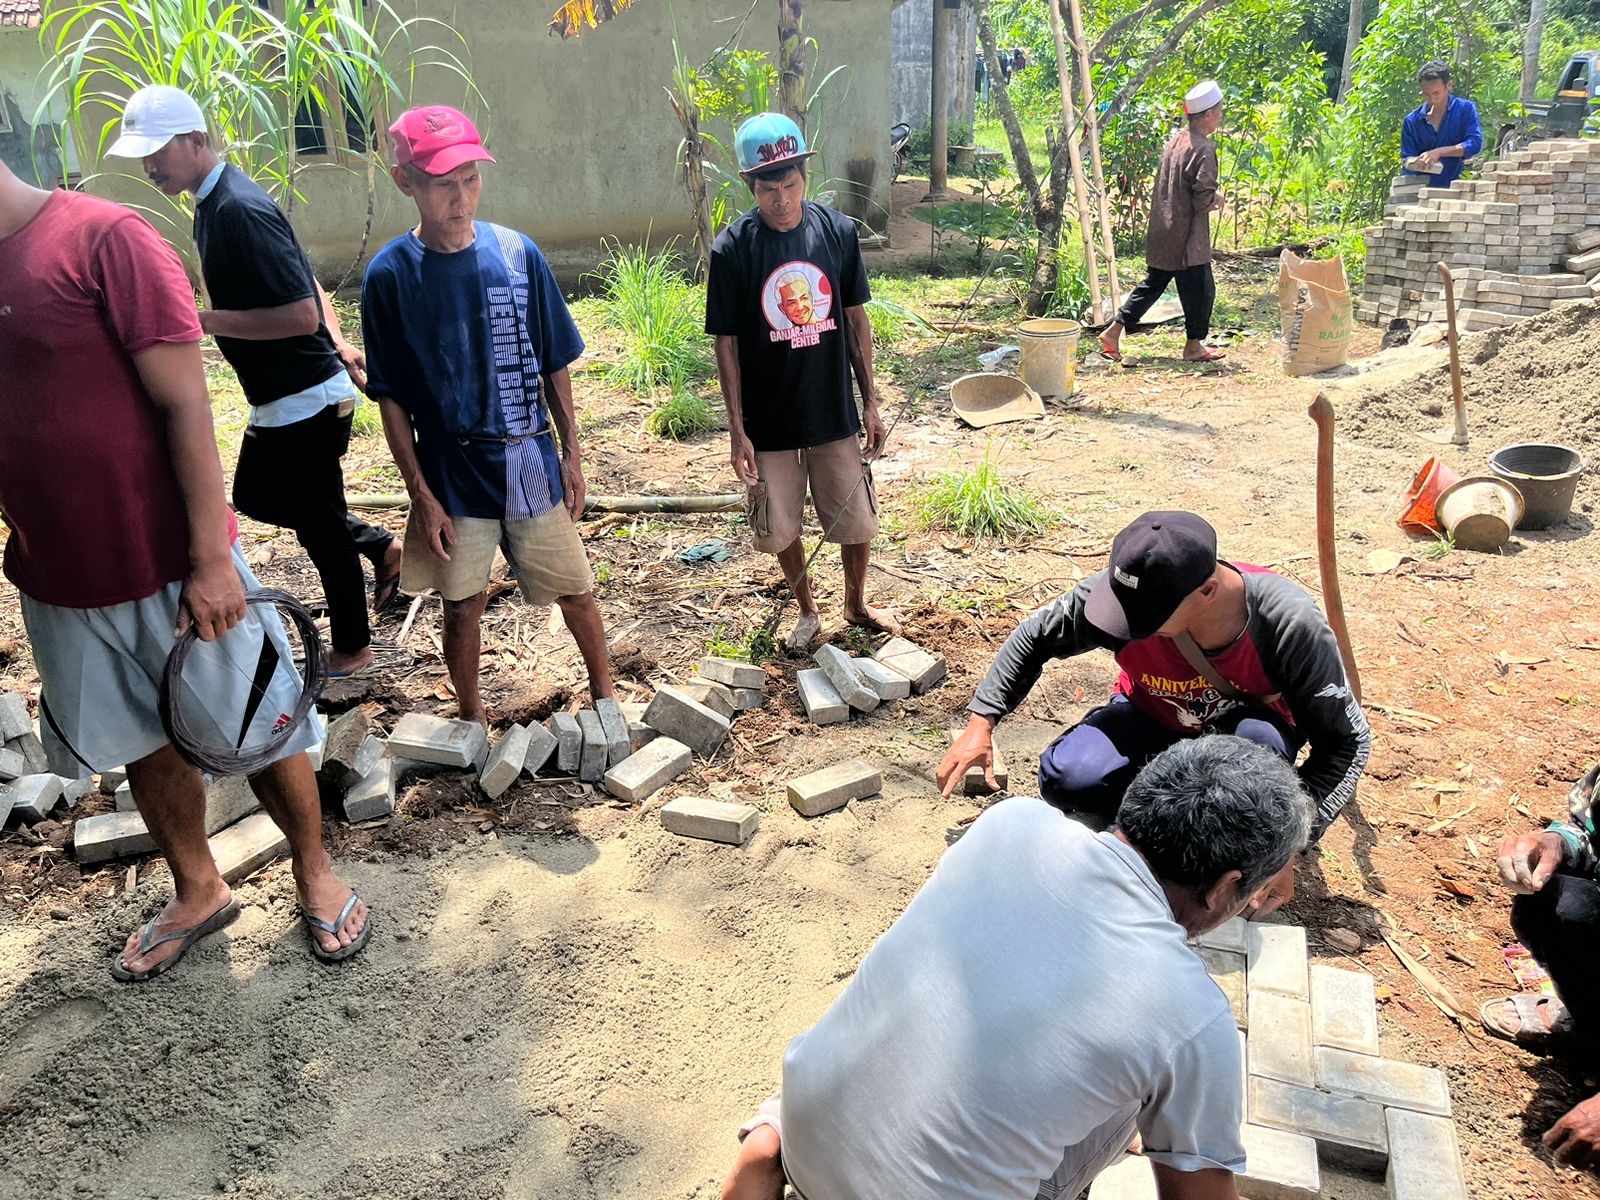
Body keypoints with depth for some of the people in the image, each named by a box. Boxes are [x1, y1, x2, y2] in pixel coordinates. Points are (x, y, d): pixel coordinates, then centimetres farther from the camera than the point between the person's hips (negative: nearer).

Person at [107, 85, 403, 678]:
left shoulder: (239, 210, -22)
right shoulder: (215, 202, 9)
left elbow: (302, 315, -27)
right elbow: (305, 282, 16)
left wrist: (204, 321, -23)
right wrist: (340, 348, 19)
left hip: (307, 401, -10)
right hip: (277, 400, 10)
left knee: (319, 524, 4)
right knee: (256, 496, 23)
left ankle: (351, 648, 22)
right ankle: (380, 546, 34)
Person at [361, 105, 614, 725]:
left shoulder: (518, 253, -4)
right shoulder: (390, 274, -8)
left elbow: (555, 365, 4)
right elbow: (392, 399, -4)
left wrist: (571, 451, 4)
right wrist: (421, 495, -7)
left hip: (532, 460, 1)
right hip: (451, 471, -1)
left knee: (574, 588, 11)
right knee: (462, 605, 10)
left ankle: (605, 692, 35)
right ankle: (473, 720, 33)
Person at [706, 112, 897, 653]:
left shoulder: (837, 229, -5)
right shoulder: (732, 248, -11)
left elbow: (855, 319, 4)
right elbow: (726, 344, -6)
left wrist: (870, 404, 3)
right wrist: (737, 430, -9)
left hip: (835, 412, 2)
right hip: (769, 421, -1)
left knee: (857, 520, 11)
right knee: (780, 527, 12)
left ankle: (856, 603, 38)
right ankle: (807, 613, 36)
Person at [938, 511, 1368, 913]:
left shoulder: (1288, 622, -34)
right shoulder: (1122, 594, -29)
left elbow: (1347, 740, -23)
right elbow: (1037, 635, -9)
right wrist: (980, 723, -15)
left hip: (1238, 730, -1)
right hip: (1152, 721, 1)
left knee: (1261, 743, -38)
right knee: (1067, 779, -28)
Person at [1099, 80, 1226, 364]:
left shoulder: (1175, 139, 8)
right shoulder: (1203, 149, -18)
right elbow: (1204, 198, -22)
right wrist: (1217, 201, 1)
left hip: (1163, 232, 8)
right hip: (1187, 236, -8)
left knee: (1153, 283, 16)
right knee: (1200, 289, 6)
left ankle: (1113, 331, 12)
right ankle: (1194, 346, 17)